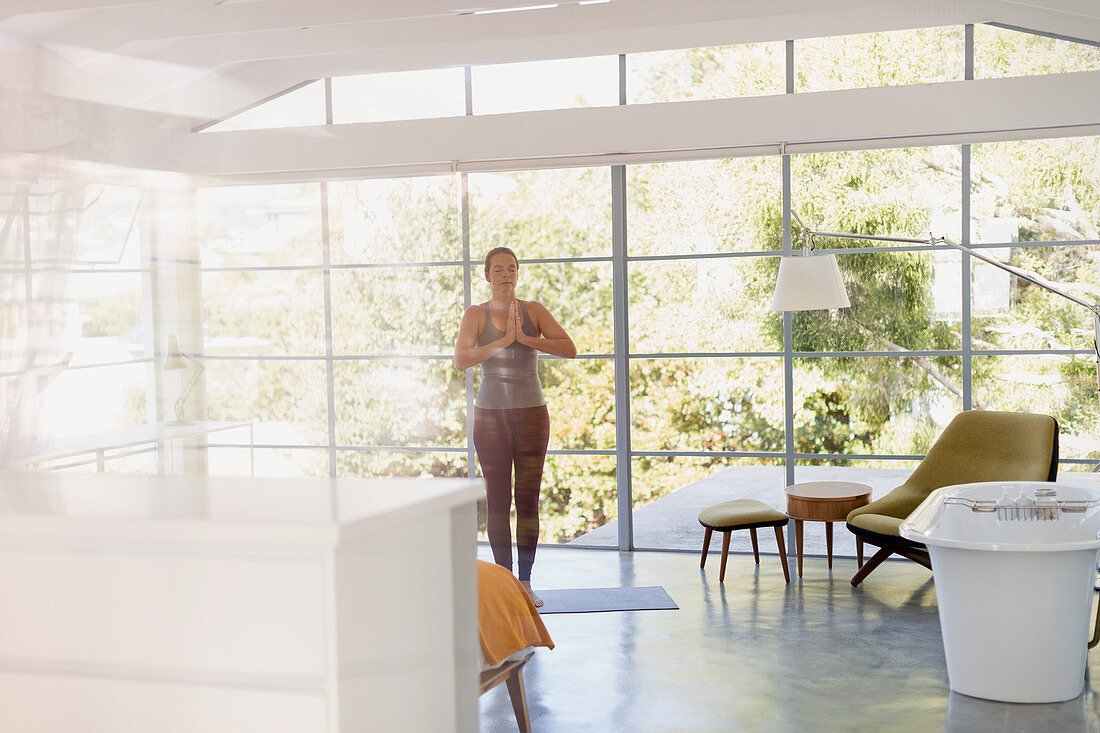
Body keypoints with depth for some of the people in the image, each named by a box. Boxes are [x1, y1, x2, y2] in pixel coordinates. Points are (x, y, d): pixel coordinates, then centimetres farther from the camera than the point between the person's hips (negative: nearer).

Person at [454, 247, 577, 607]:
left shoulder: (534, 311, 5)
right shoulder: (476, 314, 2)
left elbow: (569, 349, -8)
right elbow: (461, 359, -14)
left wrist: (526, 338, -17)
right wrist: (503, 341, -21)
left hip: (531, 412, 1)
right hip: (491, 414, -1)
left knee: (528, 500, 2)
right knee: (497, 502, 1)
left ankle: (526, 581, 10)